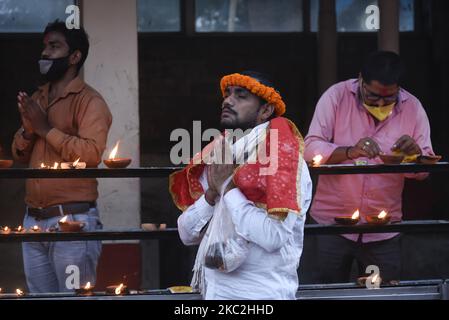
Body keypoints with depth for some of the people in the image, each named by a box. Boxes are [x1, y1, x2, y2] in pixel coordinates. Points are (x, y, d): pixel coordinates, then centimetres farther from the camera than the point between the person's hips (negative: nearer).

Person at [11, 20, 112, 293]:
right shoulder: (36, 99, 16)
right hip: (34, 219, 7)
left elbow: (91, 153, -20)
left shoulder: (89, 101, -7)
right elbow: (20, 154, 16)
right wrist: (28, 129, -5)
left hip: (72, 219, -7)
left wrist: (46, 128, -14)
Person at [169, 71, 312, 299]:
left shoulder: (281, 158, -10)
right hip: (214, 290, 6)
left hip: (261, 293, -6)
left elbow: (274, 237, -23)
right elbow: (187, 234, 7)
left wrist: (227, 188, -14)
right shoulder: (219, 158, 9)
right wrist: (212, 193, -9)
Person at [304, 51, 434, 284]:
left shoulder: (412, 107, 1)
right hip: (332, 220, -2)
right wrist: (350, 152, -29)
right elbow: (310, 150, -13)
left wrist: (415, 154, -20)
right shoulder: (336, 96, -5)